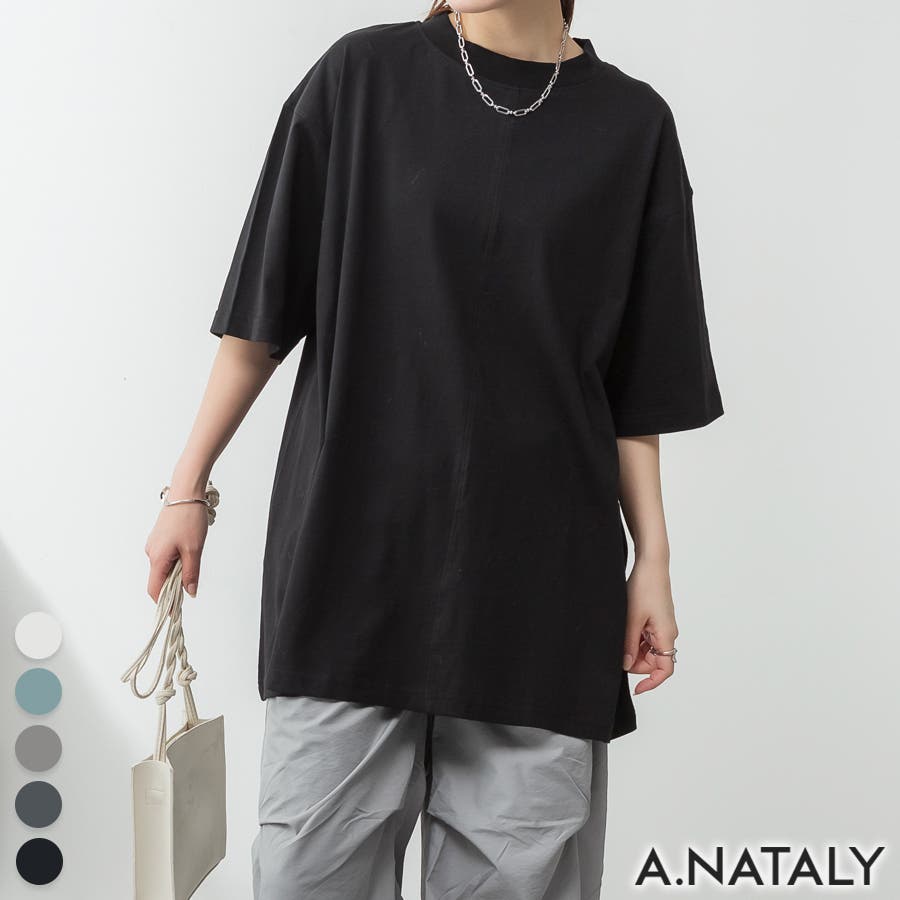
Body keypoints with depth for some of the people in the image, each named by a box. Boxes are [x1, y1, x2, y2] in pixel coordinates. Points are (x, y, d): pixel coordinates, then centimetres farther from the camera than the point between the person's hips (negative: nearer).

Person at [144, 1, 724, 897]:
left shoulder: (631, 123, 5)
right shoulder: (363, 76, 2)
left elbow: (635, 382, 7)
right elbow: (264, 308, 5)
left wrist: (652, 556, 4)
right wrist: (189, 485, 4)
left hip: (537, 573, 1)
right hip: (353, 544, 0)